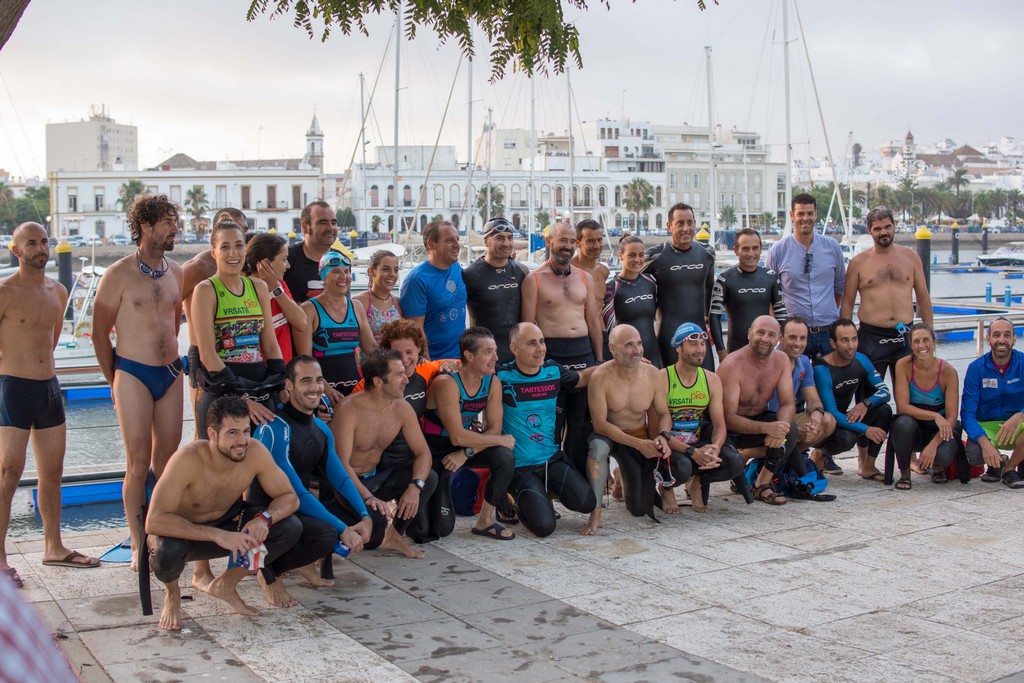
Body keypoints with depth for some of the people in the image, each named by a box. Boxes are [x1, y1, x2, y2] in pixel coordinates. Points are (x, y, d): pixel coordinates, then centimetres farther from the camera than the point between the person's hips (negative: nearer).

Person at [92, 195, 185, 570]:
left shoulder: (176, 272, 9)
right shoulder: (119, 275, -8)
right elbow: (100, 332, -2)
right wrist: (115, 380, 2)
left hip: (171, 373, 5)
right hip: (133, 374, -5)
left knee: (167, 459, 8)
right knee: (139, 463, -5)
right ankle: (138, 546, 2)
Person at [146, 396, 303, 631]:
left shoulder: (255, 452, -21)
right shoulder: (188, 459, -33)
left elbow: (289, 497, -10)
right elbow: (154, 521, -39)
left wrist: (265, 518, -32)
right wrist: (217, 535, -45)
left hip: (227, 522, 4)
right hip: (184, 531, -4)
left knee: (290, 528, -18)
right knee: (168, 550, -39)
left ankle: (225, 584, 4)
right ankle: (172, 593, 0)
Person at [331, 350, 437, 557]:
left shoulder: (402, 409, -6)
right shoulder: (349, 410, -23)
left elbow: (423, 453, -6)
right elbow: (342, 464, -29)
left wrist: (415, 486, -26)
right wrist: (368, 497, -42)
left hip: (376, 475, 6)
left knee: (429, 478, -15)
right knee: (374, 516, -35)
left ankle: (394, 534, 0)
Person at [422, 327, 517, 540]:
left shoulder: (493, 383, -6)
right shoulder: (447, 383, -26)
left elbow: (494, 429, -7)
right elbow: (458, 437, -29)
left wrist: (467, 453, -23)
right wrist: (502, 440, -20)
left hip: (465, 445, 5)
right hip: (434, 450, -5)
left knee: (505, 457, -23)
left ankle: (484, 521, -6)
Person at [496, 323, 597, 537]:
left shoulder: (554, 371, 4)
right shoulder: (501, 376, -11)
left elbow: (582, 378, 24)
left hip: (553, 458, 5)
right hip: (520, 466, -5)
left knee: (587, 503, -16)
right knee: (544, 526, -19)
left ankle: (549, 491, 16)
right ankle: (517, 499, 15)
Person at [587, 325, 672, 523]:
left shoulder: (652, 373, -9)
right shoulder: (601, 377, -22)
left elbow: (663, 413, 1)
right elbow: (600, 424, -23)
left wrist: (662, 436, -23)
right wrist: (638, 444, -31)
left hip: (642, 439, 3)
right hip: (610, 436, -3)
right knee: (598, 446, -41)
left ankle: (626, 479, 30)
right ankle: (595, 513, -27)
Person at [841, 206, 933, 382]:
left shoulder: (910, 257, 9)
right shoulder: (858, 262, 2)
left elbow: (923, 297, 13)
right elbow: (847, 303, 5)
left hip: (905, 336, 2)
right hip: (871, 338, -2)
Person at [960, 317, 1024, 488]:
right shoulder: (976, 368, -8)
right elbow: (967, 414, -14)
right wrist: (984, 442, -32)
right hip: (985, 427, -1)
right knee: (975, 454, -33)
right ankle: (998, 462, 7)